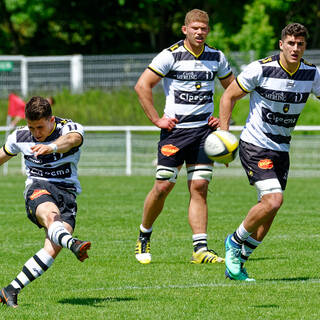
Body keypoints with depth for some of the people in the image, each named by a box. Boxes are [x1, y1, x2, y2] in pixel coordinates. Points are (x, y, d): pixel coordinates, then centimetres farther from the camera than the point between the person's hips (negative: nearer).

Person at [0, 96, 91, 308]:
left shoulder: (71, 128, -7)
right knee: (51, 214, -38)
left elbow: (71, 140, -33)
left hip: (67, 192, 0)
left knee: (54, 249, -23)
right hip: (38, 188, 0)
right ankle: (72, 243, -71)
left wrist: (52, 147, -55)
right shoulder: (20, 137, 4)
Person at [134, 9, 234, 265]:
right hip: (175, 129, -3)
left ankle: (200, 249, -7)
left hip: (204, 129, 3)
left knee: (199, 188, -4)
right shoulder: (171, 56, -7)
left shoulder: (216, 58, 7)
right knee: (163, 186, -5)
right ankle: (144, 236, 18)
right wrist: (157, 120, -9)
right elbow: (142, 85, -8)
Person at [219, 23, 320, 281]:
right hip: (254, 146, -6)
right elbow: (229, 96, -5)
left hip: (281, 150, 6)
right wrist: (224, 134, -10)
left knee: (268, 212, 3)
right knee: (273, 200, -22)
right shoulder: (261, 70, -15)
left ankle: (236, 264, 17)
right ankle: (235, 241, 1)